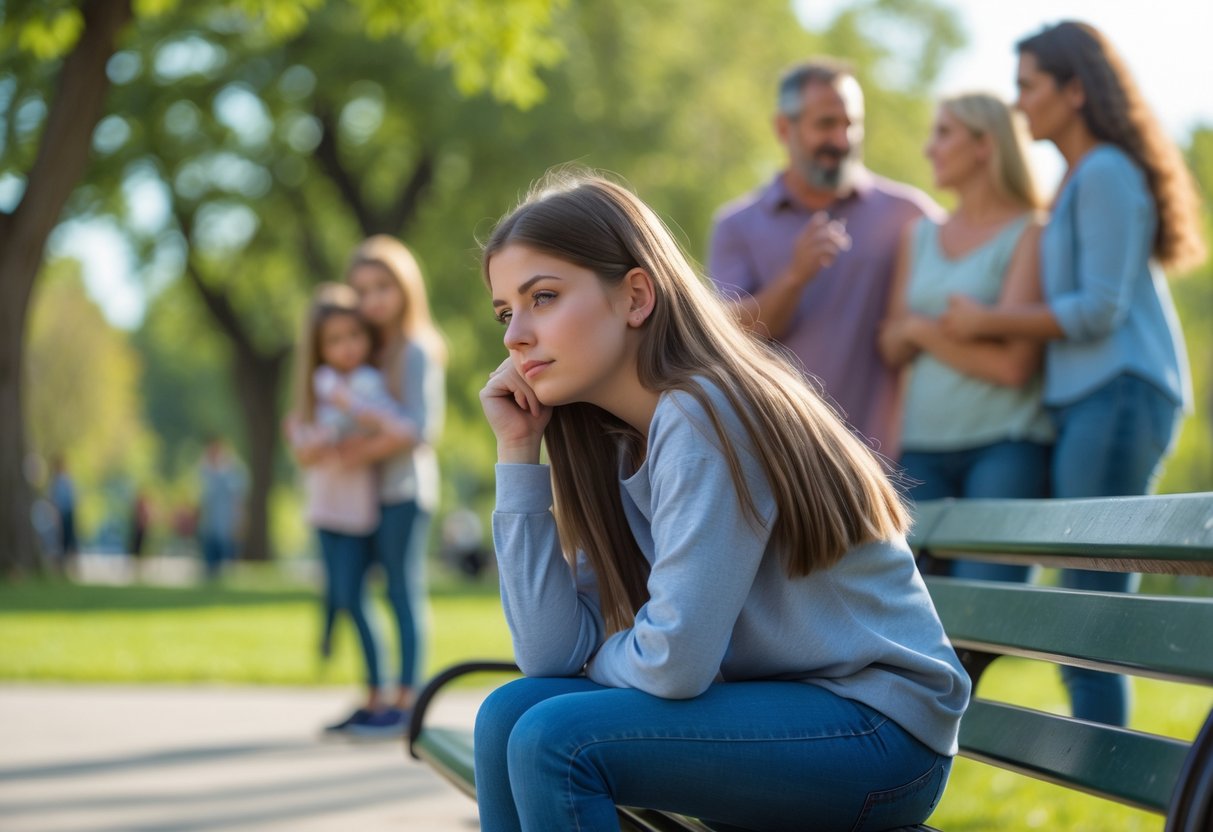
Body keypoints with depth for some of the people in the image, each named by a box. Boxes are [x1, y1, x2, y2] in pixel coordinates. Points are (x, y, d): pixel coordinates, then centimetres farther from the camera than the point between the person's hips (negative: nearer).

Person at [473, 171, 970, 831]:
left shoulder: (701, 415, -17)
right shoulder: (614, 452, 9)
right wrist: (517, 452, 0)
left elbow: (674, 663, -21)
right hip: (776, 704, 8)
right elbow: (553, 656, -2)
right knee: (509, 715, -2)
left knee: (555, 738, -20)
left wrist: (602, 661, 2)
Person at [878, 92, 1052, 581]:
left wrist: (924, 329, -1)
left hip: (1006, 447, -5)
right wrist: (959, 333, -7)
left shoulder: (1029, 235, -2)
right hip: (925, 445, 5)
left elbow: (1013, 365, -11)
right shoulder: (920, 237, 17)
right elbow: (893, 349, 12)